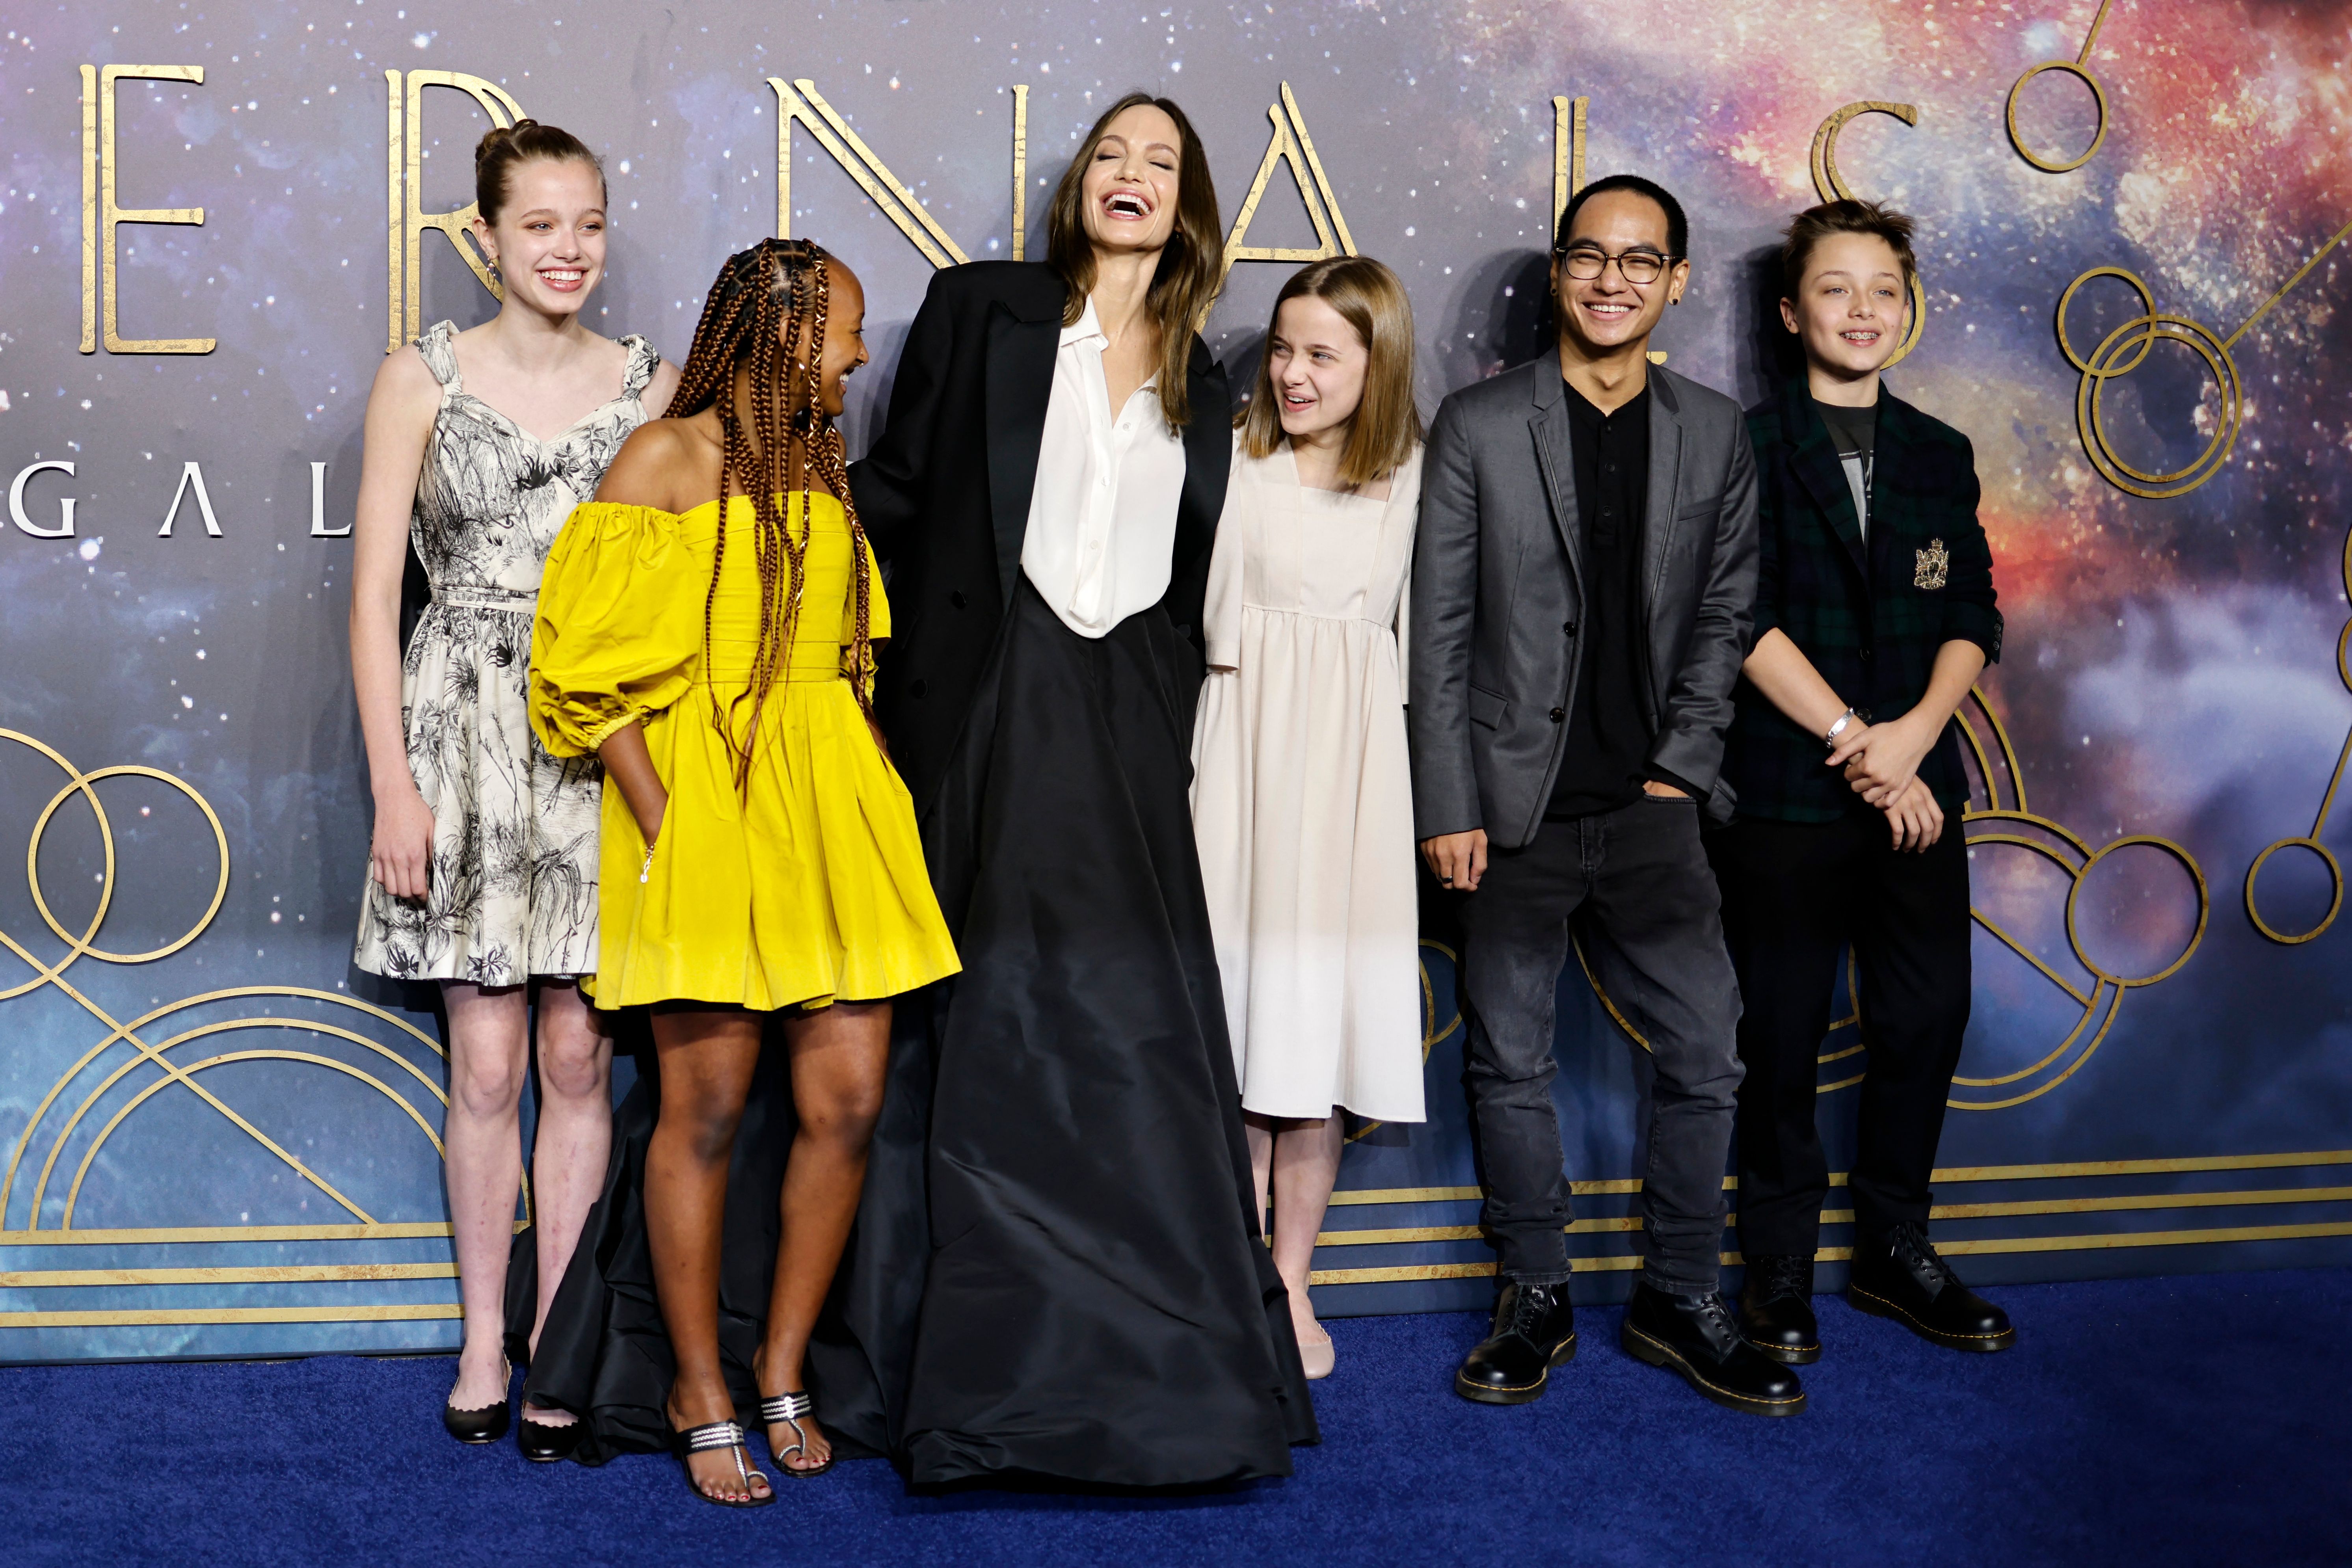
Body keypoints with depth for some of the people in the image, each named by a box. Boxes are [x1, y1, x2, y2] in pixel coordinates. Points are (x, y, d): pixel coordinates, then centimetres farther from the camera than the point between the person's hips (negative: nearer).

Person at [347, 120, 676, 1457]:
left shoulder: (653, 385, 5)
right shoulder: (425, 379, 1)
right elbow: (375, 592, 0)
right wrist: (394, 784, -6)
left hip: (608, 738, 1)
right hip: (467, 729, -1)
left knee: (579, 1055, 3)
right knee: (487, 1060, 4)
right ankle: (483, 1338, 17)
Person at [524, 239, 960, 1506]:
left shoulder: (823, 465, 17)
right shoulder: (669, 458, -3)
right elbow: (594, 666, -8)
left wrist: (867, 800, 9)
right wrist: (661, 827, -14)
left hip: (833, 807, 6)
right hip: (706, 802, -6)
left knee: (847, 1104, 2)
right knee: (707, 1108, -2)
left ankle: (782, 1373, 18)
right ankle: (700, 1396, 12)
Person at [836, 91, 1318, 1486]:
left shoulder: (1204, 386, 15)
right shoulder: (981, 310, 6)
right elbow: (895, 493, 5)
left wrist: (1180, 742, 11)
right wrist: (873, 665, -2)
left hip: (1129, 728, 2)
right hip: (992, 704, -2)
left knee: (1136, 1025, -3)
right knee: (991, 1023, 1)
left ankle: (1155, 1361, 5)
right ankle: (991, 1368, 9)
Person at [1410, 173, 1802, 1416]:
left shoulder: (1715, 435, 8)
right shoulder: (1478, 426, -1)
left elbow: (1725, 615, 10)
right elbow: (1438, 631, -2)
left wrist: (1683, 764, -1)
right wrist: (1447, 806, -7)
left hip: (1650, 806, 2)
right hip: (1515, 807, -2)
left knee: (1704, 1054, 3)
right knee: (1509, 1064, 6)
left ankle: (1678, 1301, 18)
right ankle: (1535, 1302, 21)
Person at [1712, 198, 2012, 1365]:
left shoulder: (1939, 455, 13)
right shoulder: (1747, 447, -1)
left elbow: (1973, 613, 7)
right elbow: (1747, 621, -10)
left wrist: (1916, 730, -11)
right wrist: (1855, 740, -14)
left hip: (1916, 787, 4)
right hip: (1784, 795, -4)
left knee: (1927, 1020, 7)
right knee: (1782, 1035, 3)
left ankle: (1896, 1252, 23)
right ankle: (1779, 1268, 17)